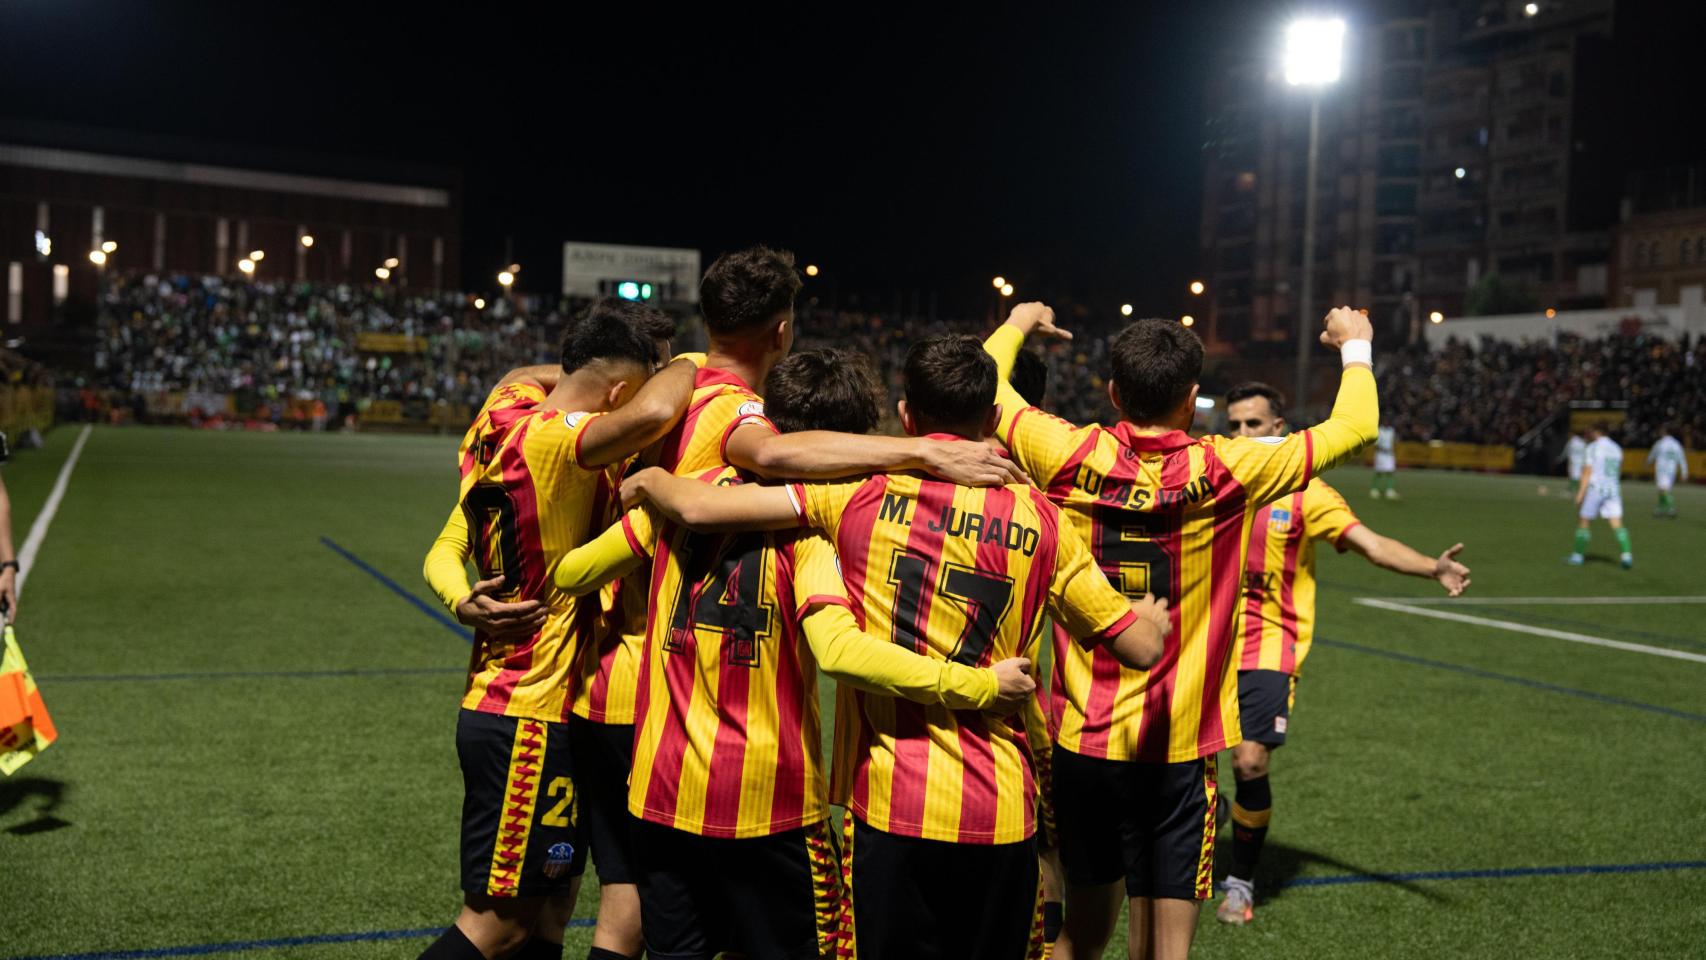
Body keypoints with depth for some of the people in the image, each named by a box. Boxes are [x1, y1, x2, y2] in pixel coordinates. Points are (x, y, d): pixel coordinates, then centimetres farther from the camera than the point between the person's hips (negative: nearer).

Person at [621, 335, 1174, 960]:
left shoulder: (861, 493, -2)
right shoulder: (1040, 520, 2)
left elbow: (696, 506, -6)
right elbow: (1142, 647, 5)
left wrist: (648, 480, 16)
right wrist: (1154, 615, 28)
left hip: (889, 799, -1)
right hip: (999, 813, 2)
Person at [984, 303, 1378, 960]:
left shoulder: (1073, 458, -6)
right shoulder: (1223, 471, -10)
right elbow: (1354, 427, 1)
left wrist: (1018, 323, 30)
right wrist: (1355, 345, 19)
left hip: (1083, 739, 2)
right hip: (1179, 748, -2)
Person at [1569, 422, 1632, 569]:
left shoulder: (1593, 448, -5)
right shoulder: (1617, 449, 12)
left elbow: (1587, 472, -11)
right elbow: (1618, 472, 17)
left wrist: (1580, 493, -12)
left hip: (1594, 488, -5)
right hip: (1613, 489, 5)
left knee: (1584, 522, 7)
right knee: (1617, 524, -2)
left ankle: (1578, 555, 11)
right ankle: (1626, 554, -15)